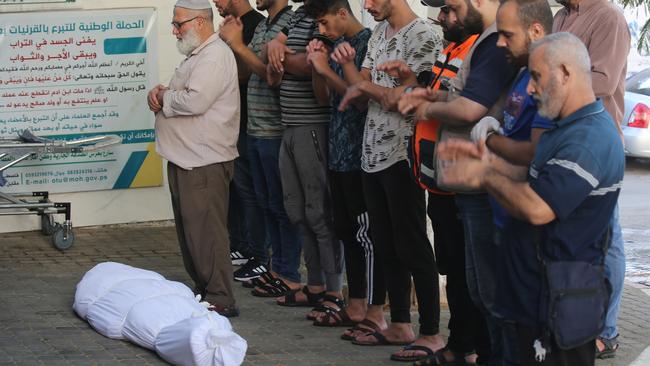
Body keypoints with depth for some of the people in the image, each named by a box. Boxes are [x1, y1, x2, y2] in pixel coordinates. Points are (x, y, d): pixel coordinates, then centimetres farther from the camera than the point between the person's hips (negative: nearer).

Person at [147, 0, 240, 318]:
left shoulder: (214, 56, -15)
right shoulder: (196, 56, 19)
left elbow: (194, 101, -26)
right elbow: (182, 96, 24)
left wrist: (163, 96, -8)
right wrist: (162, 93, 2)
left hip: (204, 162, -11)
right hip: (185, 158, 11)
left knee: (206, 231, -9)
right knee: (189, 229, 15)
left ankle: (220, 300, -5)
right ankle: (202, 289, 24)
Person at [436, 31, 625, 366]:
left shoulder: (588, 141, -24)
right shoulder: (570, 128, 13)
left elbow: (537, 208, -31)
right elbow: (534, 180, 19)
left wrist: (486, 175, -15)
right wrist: (486, 161, 6)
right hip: (537, 290, 11)